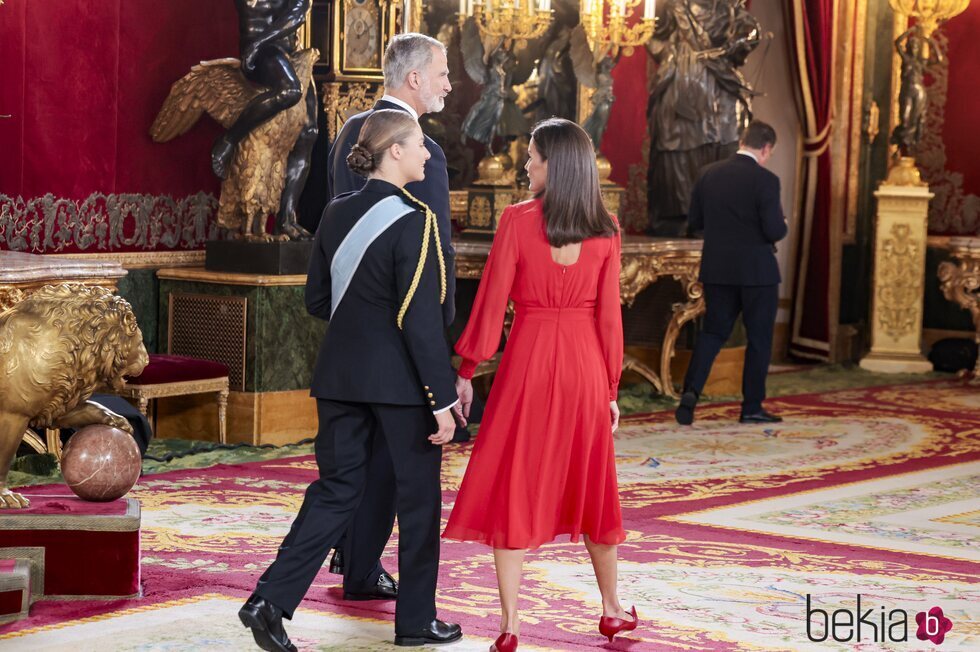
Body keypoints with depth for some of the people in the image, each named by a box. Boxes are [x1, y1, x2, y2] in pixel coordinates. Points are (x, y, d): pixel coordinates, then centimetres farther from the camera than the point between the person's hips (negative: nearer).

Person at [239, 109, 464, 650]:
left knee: (336, 488, 12)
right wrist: (442, 397, -15)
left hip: (341, 376, 6)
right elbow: (420, 318, -18)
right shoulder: (412, 221, -15)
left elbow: (317, 301, 12)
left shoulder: (336, 214, 5)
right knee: (417, 495, 9)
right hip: (400, 381, -6)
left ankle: (270, 599, -2)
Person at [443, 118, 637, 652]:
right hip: (584, 362, 3)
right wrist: (611, 387, 7)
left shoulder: (518, 220, -10)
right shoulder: (605, 228, -1)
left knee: (511, 486, 4)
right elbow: (609, 313, -1)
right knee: (589, 484, 17)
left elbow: (492, 301, -9)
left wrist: (466, 372, 0)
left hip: (528, 361, -3)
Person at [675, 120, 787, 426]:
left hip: (717, 269, 4)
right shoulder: (765, 180, -14)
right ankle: (752, 407, 13)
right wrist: (782, 225, 4)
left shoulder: (709, 174, 2)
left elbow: (694, 220, 7)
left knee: (712, 332, 12)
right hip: (757, 271, -4)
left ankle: (691, 390, -7)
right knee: (759, 338, 8)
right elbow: (774, 231, -18)